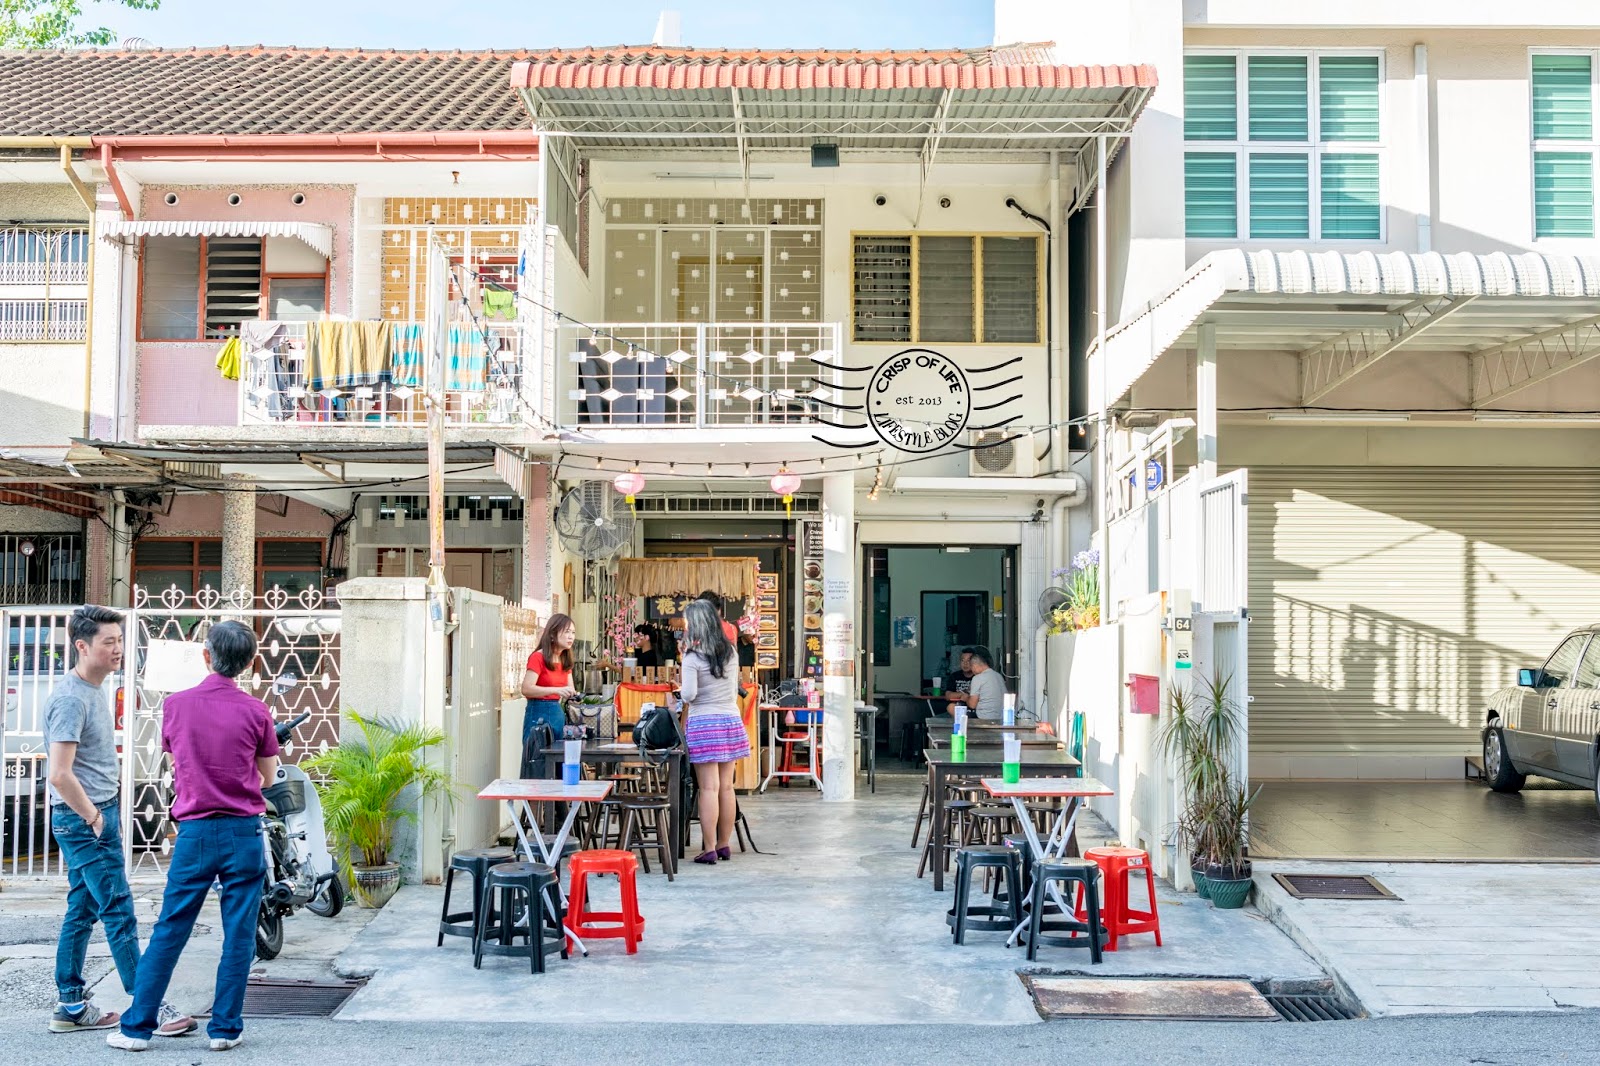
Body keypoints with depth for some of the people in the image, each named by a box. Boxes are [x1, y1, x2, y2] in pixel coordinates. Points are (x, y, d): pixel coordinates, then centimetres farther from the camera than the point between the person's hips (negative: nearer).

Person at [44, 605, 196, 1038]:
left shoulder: (95, 691, 12)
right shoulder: (70, 698, -18)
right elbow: (60, 775, -24)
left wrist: (113, 809, 16)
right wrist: (95, 819, -16)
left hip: (99, 814, 10)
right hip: (83, 820, -10)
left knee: (82, 911, 14)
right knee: (119, 913, -6)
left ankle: (70, 1007, 21)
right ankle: (149, 1008, -2)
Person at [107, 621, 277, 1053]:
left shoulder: (176, 704, -1)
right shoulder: (256, 711, -5)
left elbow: (175, 762, 15)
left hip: (195, 831, 1)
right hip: (243, 831, -1)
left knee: (169, 932, 9)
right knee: (239, 936, 5)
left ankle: (137, 1026, 15)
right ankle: (225, 1028, 10)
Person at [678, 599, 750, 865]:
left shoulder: (693, 656, -10)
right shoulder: (730, 651, 8)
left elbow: (689, 695, -13)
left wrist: (681, 690, 6)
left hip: (704, 723, -6)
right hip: (731, 720, 6)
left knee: (709, 788, -4)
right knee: (726, 787, 10)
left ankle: (709, 850, -1)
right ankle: (724, 845, 18)